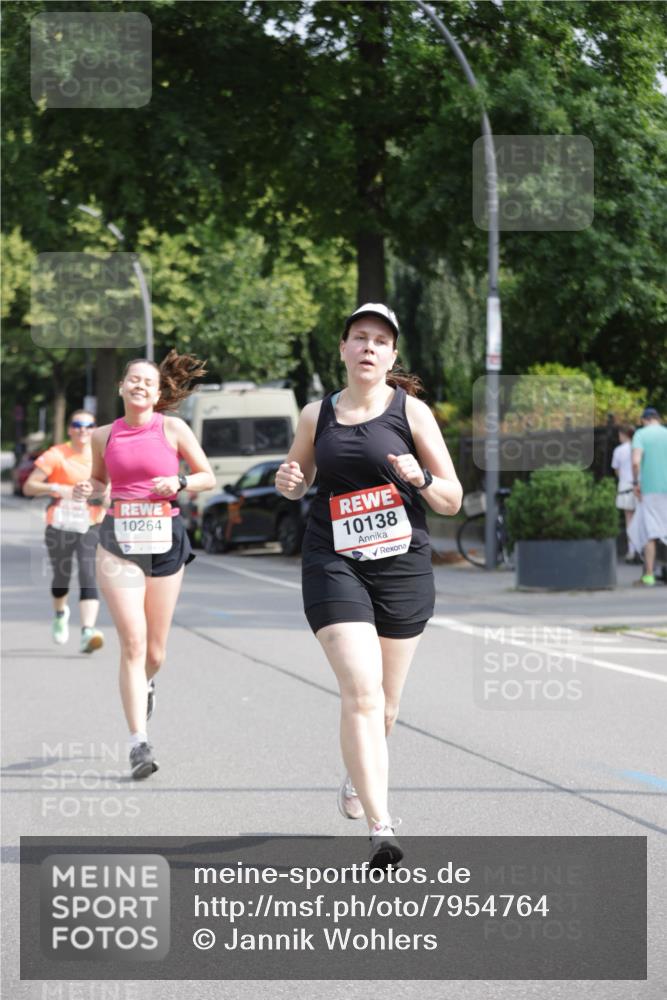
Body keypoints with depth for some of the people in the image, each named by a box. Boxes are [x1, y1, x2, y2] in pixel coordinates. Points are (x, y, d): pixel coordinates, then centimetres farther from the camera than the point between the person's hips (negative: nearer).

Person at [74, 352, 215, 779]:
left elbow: (209, 477, 6)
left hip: (164, 540, 0)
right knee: (133, 642, -14)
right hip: (118, 542, 0)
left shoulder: (173, 428, 1)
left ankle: (145, 684, 46)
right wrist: (88, 488, 1)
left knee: (155, 651, 8)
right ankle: (140, 743, -13)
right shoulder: (104, 436, 7)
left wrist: (179, 482, -13)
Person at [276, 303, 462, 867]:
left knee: (386, 704, 11)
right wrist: (288, 482, 0)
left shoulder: (411, 412, 1)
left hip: (403, 568, 1)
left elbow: (453, 501, 3)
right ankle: (381, 828, -23)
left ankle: (358, 777, 44)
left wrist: (420, 479, -17)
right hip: (334, 566, -1)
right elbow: (298, 480, 23)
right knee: (361, 690, -18)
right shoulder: (316, 415, 7)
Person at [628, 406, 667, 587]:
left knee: (649, 532, -1)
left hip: (650, 490, -3)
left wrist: (636, 482, -4)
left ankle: (649, 576, -5)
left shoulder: (641, 434, -2)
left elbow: (636, 461, -16)